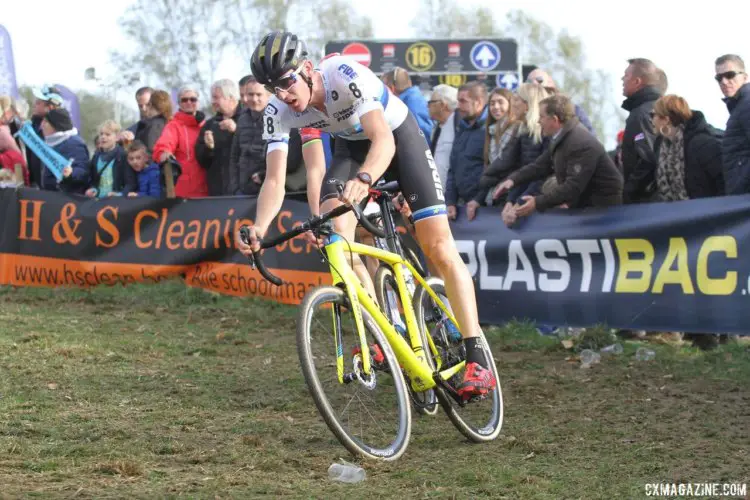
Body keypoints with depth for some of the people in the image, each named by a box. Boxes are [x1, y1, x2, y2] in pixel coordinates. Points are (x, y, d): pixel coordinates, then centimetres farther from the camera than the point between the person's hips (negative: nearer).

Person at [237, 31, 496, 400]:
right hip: (351, 146, 5)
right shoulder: (278, 112, -21)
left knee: (439, 248, -14)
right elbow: (275, 180, -23)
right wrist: (259, 228, -42)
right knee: (333, 230, -23)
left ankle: (477, 359, -13)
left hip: (399, 135, -4)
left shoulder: (345, 75, -36)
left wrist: (363, 180, -67)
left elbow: (383, 140, -47)